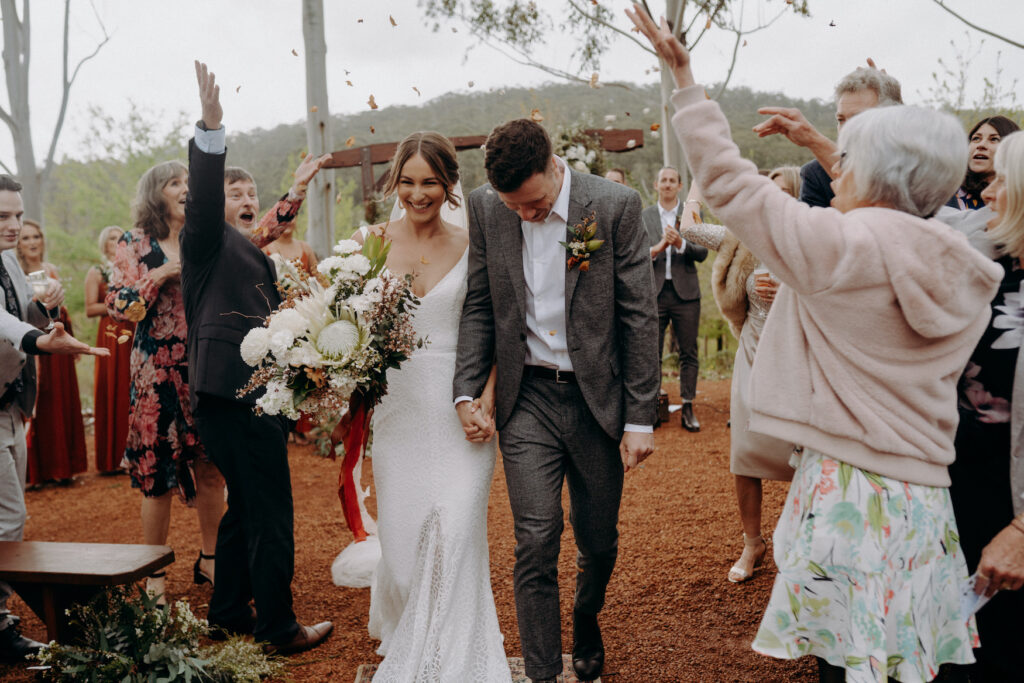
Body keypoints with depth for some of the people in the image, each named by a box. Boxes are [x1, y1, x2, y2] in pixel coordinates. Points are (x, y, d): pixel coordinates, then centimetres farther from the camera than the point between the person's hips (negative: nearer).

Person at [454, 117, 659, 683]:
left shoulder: (616, 205, -9)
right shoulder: (485, 208, -2)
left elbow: (639, 317, -6)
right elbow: (479, 307, 6)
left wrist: (640, 418, -7)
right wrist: (467, 392, -5)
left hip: (597, 398, 0)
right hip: (527, 399, 1)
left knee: (599, 541, 13)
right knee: (536, 543, -4)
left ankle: (587, 619, 46)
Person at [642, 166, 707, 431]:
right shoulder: (644, 216, 9)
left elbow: (702, 253, -2)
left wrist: (681, 244, -20)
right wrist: (658, 247, -16)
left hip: (685, 292, 0)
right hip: (654, 292, 0)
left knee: (689, 352, 3)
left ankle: (687, 409, 9)